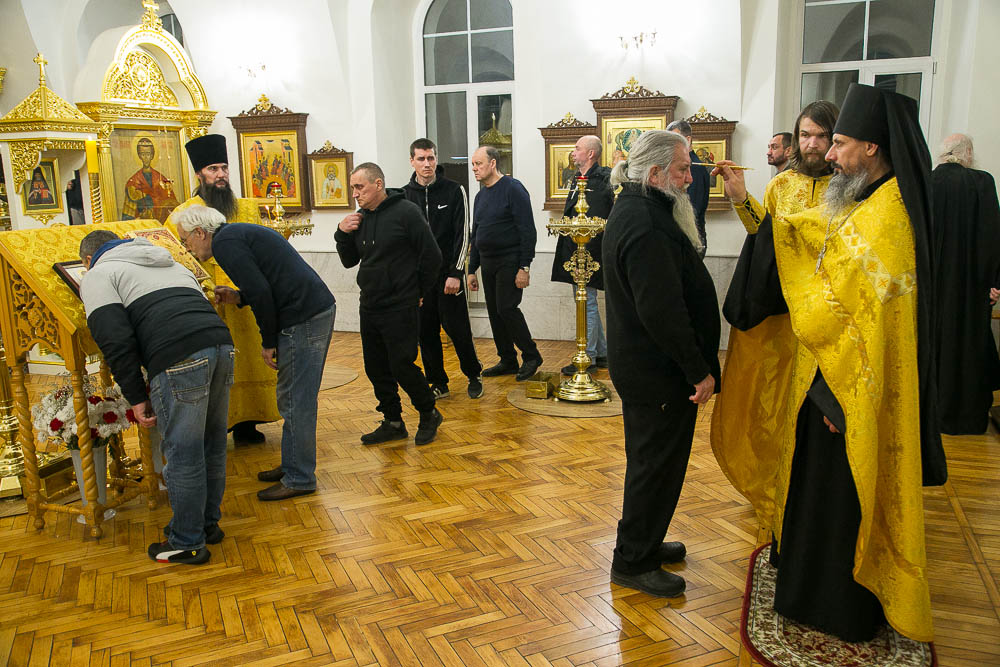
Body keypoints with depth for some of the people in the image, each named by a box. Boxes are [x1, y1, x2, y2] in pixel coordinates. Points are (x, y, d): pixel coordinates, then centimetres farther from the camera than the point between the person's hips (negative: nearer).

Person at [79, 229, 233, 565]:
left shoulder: (98, 275, 14)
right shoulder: (169, 263, 36)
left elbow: (117, 341, -1)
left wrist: (136, 397, 1)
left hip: (179, 359, -7)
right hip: (222, 344, 7)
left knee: (183, 453, 4)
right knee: (211, 445, 19)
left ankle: (187, 544, 17)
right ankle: (208, 523, 34)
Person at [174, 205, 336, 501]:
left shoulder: (224, 242, -8)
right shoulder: (241, 232, 22)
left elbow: (260, 292, -17)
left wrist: (268, 342, -9)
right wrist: (238, 297, 15)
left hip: (303, 319, -10)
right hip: (320, 309, 10)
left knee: (295, 402, -3)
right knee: (298, 399, 17)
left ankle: (299, 479, 5)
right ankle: (292, 465, 28)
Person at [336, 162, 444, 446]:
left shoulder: (405, 212, -11)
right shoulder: (361, 218, 9)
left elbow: (431, 255, -9)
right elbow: (349, 261, 15)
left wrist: (420, 292, -1)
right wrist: (342, 233, -3)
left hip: (401, 308, -7)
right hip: (369, 308, 7)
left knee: (402, 367, -5)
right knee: (376, 369, 11)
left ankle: (429, 415, 17)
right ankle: (392, 422, 25)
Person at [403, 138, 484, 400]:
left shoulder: (454, 190, -2)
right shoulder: (404, 195, 6)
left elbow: (462, 235, -5)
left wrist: (455, 273, -12)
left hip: (447, 273, -3)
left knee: (457, 327, -1)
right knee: (426, 331, 6)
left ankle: (474, 375, 20)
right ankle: (438, 383, 19)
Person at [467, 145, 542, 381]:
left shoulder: (513, 189, -10)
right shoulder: (480, 196, 15)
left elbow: (527, 230, -15)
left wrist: (524, 267, -20)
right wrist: (472, 270, 18)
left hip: (510, 261, -8)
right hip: (487, 263, 8)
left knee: (506, 308, -12)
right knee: (494, 311, 8)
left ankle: (531, 356, 5)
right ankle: (508, 361, 19)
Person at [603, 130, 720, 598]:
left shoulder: (634, 210, 11)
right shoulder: (646, 227, -25)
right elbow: (663, 311, -29)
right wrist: (698, 370, -21)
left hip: (639, 363, 11)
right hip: (659, 371, -11)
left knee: (651, 460, 22)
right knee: (657, 463, 2)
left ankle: (643, 542, 38)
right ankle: (633, 563, 17)